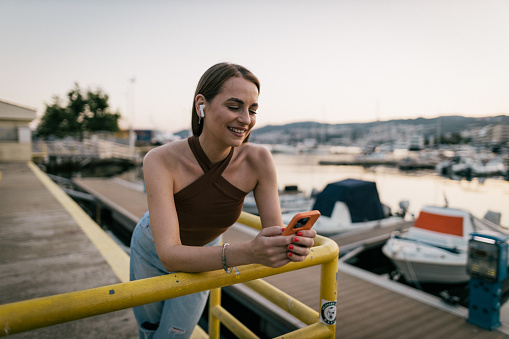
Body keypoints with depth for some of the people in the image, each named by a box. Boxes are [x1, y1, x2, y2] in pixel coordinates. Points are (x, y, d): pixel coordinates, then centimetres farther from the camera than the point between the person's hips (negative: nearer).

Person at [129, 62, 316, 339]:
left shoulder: (258, 160, -29)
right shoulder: (161, 161, -36)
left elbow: (275, 234, -24)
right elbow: (170, 254, -41)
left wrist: (295, 244, -47)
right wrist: (247, 252, -55)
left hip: (204, 256, 1)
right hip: (152, 251, 0)